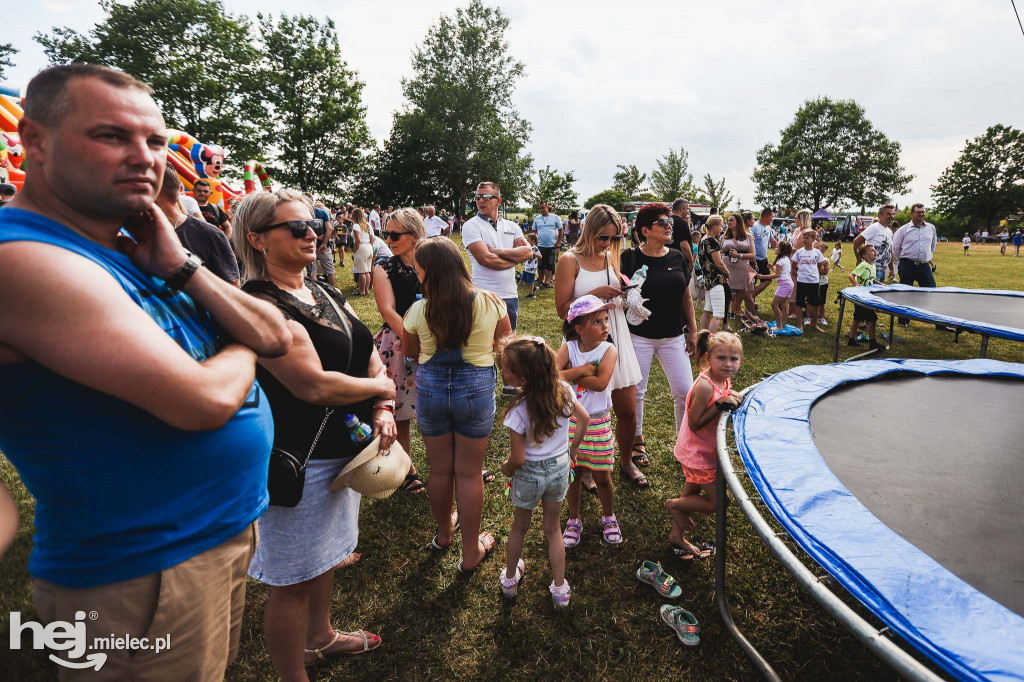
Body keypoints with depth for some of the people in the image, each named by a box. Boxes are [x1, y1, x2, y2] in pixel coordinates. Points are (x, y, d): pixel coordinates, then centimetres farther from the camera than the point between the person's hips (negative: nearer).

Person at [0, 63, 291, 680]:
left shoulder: (143, 252, 5)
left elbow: (276, 338, 0)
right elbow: (203, 400, -28)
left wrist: (182, 268, -13)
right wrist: (240, 351, -6)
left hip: (231, 528, 8)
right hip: (144, 576, -8)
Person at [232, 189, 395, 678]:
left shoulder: (325, 295, 7)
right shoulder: (262, 305, -21)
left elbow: (370, 356, 8)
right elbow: (315, 385, -29)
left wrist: (382, 411, -9)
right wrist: (382, 387, -13)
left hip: (342, 449, 9)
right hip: (298, 461, -9)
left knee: (326, 553, 27)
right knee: (294, 579, 10)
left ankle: (321, 637, 51)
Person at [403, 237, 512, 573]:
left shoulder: (418, 311, -12)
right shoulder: (491, 303, -11)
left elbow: (410, 352, 6)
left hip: (430, 388, 1)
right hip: (476, 388, 0)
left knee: (440, 469, 18)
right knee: (469, 473, 10)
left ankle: (444, 532, 42)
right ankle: (471, 551, 25)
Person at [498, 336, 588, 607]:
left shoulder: (519, 410, -31)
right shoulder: (563, 390, -16)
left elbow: (518, 458, -25)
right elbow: (584, 418, 0)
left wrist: (506, 468, -2)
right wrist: (572, 449, 14)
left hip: (530, 474, -4)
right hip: (561, 468, 4)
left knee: (519, 526, 22)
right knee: (553, 528, 23)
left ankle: (509, 579, 44)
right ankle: (560, 590, 33)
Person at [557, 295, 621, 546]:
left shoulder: (609, 350, -11)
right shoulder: (569, 348, -6)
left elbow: (600, 383, -26)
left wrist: (569, 374, -19)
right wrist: (583, 370, -24)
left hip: (598, 422, -1)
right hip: (570, 420, 1)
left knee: (601, 475, 10)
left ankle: (608, 517, 37)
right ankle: (574, 519, 35)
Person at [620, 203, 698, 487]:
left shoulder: (677, 257, 5)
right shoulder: (631, 258, -9)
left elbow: (686, 296, 11)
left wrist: (692, 329, 10)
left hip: (673, 337, 4)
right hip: (639, 337, -4)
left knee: (685, 392, 5)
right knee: (635, 392, 7)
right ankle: (636, 441, 29)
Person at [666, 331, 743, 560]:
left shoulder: (724, 380, -2)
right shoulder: (705, 386, -29)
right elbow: (695, 424, -26)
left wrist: (732, 400, -9)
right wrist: (720, 404, -30)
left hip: (706, 449, 9)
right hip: (697, 453, -9)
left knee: (693, 492, 23)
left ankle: (677, 535, 41)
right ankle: (675, 505, 20)